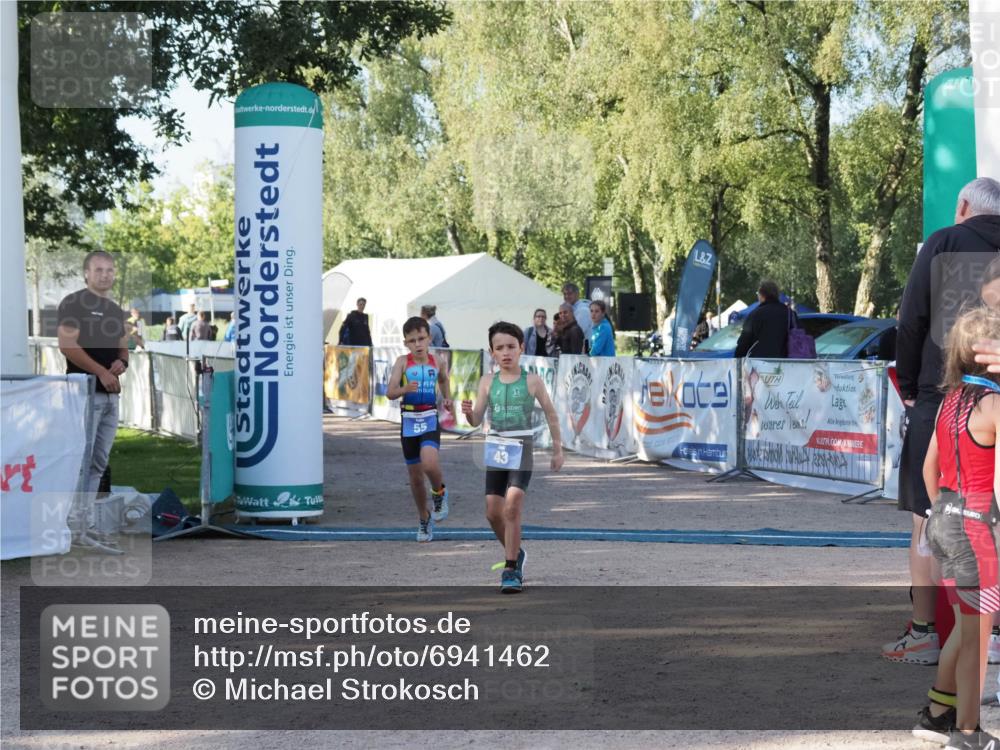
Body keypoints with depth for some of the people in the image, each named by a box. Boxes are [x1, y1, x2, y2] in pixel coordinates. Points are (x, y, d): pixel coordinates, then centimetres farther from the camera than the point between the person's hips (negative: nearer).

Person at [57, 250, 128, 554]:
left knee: (98, 464, 7)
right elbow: (67, 345, -14)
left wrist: (122, 363, 1)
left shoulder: (116, 311, 20)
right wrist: (102, 372, -18)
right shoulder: (74, 303, -4)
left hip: (111, 394, 8)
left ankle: (85, 526, 10)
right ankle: (75, 526, -12)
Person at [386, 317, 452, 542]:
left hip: (430, 420, -1)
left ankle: (439, 492, 5)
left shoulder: (436, 362, 1)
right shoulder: (403, 362, -5)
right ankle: (424, 517, 31)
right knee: (415, 476, 10)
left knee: (429, 464, -27)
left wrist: (447, 397, 16)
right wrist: (404, 389, -32)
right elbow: (390, 392, -15)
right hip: (409, 422, 1)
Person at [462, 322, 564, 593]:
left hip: (521, 449, -4)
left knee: (512, 507, -16)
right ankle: (515, 553, 32)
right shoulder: (487, 381, 4)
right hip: (495, 449, 4)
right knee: (493, 512, 6)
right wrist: (468, 412, -21)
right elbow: (477, 420, 2)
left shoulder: (532, 381, -3)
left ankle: (511, 569, -9)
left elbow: (551, 414, 7)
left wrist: (558, 449, 9)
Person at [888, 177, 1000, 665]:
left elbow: (911, 322, -4)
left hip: (941, 398, -4)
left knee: (927, 520, 1)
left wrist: (908, 386, 6)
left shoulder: (944, 244, 0)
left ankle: (924, 633, 2)